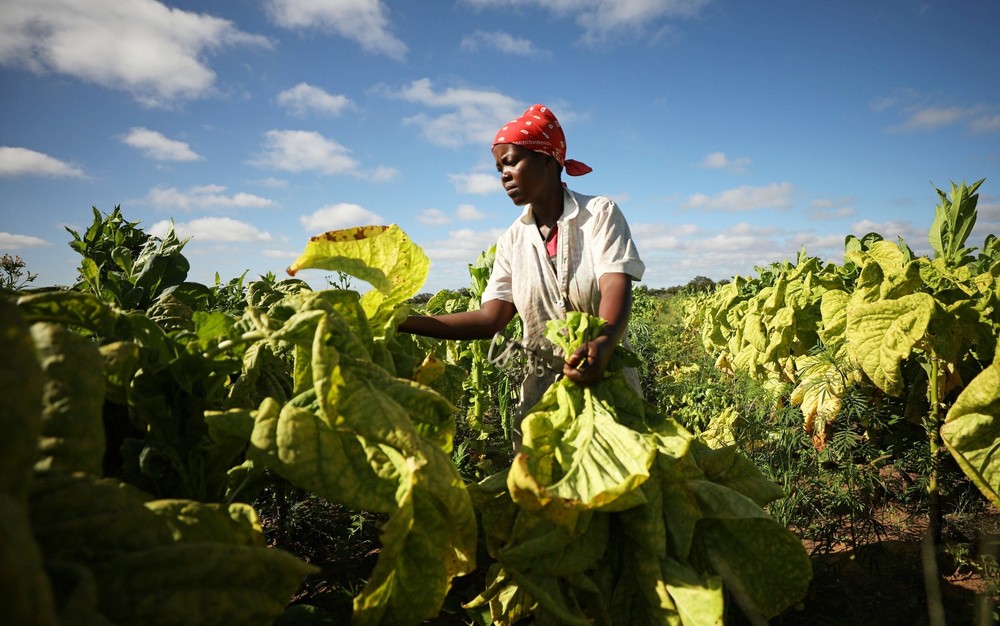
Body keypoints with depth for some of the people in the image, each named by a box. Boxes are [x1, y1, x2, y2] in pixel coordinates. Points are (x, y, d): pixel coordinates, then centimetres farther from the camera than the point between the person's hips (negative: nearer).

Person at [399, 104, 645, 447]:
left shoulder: (599, 213, -5)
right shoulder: (513, 240, 5)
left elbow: (616, 287, -20)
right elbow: (490, 319, -4)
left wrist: (604, 344, -41)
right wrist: (406, 322, -14)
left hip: (607, 381, -3)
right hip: (541, 393, 3)